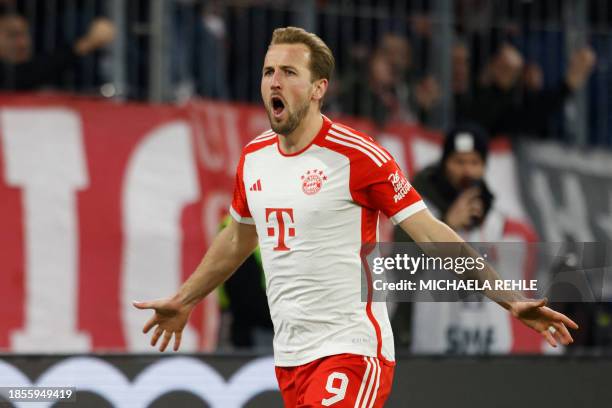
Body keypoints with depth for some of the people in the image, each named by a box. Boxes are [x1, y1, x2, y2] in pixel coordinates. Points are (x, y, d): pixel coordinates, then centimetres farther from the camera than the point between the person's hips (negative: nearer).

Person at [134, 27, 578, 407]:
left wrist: (511, 300, -19)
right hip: (289, 355, 7)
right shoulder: (254, 158, 8)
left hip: (352, 350, -7)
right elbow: (238, 239, 27)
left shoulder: (357, 155, -12)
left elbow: (432, 235, -12)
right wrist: (183, 301, 38)